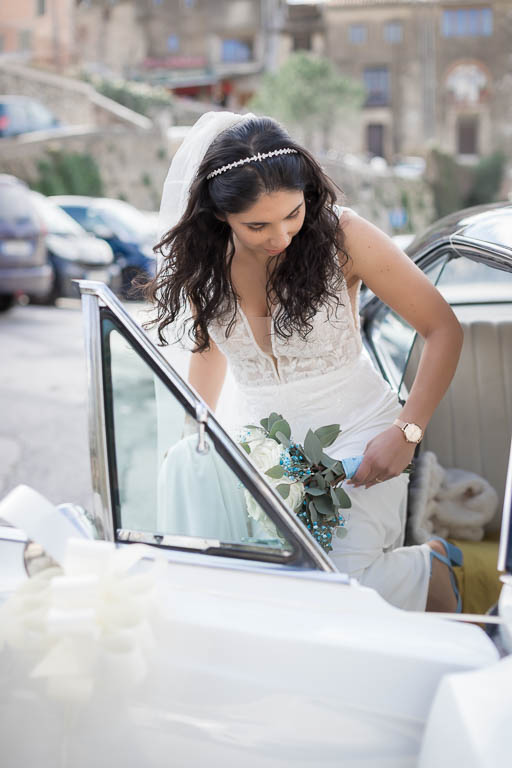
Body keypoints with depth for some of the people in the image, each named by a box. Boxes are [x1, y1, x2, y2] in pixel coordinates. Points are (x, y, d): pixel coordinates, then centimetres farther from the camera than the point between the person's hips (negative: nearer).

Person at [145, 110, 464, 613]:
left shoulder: (340, 235, -13)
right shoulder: (202, 260, -2)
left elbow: (443, 330, -7)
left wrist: (407, 433, -14)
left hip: (355, 430, -4)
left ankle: (433, 563, 12)